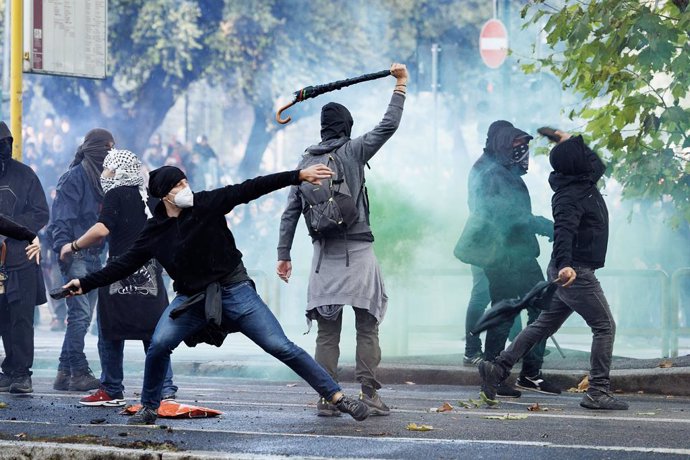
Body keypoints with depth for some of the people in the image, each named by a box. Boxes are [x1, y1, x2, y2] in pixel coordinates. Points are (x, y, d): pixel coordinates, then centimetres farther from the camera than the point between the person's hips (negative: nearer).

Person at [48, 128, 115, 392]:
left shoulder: (101, 177, 19)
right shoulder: (75, 177, -7)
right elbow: (62, 215, -14)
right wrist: (63, 244, -26)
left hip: (93, 256, 9)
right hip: (75, 255, -9)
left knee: (82, 316, 8)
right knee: (80, 313, -14)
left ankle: (65, 374, 12)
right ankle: (79, 373, -15)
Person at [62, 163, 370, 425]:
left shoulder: (208, 204, -8)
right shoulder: (154, 231, 0)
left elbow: (251, 189, -11)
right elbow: (125, 264, 5)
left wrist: (298, 176, -14)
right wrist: (86, 284, 0)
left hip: (235, 291, -2)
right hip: (192, 298, 2)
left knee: (281, 346, -9)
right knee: (159, 345, -19)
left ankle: (337, 397, -4)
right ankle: (149, 409, 2)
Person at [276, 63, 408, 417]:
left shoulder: (306, 162, 8)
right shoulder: (353, 152, -2)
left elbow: (290, 212, 7)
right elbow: (388, 125, -4)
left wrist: (284, 254, 10)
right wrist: (400, 85, 6)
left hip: (324, 254, 3)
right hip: (358, 251, -3)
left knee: (327, 331, 4)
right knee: (367, 326, 1)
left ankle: (326, 398, 1)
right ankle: (368, 393, -6)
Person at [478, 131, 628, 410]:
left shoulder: (586, 182, 10)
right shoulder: (570, 196, -20)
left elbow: (597, 165, 33)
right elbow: (563, 230, -35)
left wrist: (569, 143, 27)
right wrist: (564, 264, -50)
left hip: (569, 269, 10)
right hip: (576, 272, -10)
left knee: (545, 324, 13)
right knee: (605, 326, -5)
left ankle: (498, 368, 11)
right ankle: (598, 392, -5)